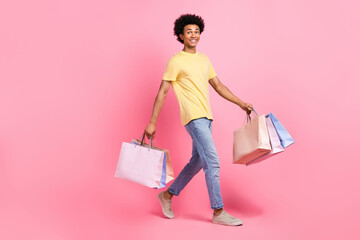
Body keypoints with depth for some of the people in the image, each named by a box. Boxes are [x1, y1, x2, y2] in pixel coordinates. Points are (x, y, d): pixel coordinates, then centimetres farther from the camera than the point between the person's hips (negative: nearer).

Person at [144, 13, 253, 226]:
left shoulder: (204, 59, 17)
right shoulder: (176, 61, -5)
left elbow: (218, 86, 22)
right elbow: (162, 93, -6)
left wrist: (241, 103, 18)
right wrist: (152, 123, -10)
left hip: (206, 118, 8)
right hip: (194, 118, -8)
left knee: (197, 162, 14)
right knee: (212, 163, -10)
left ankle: (168, 195, 29)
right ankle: (219, 212, -1)